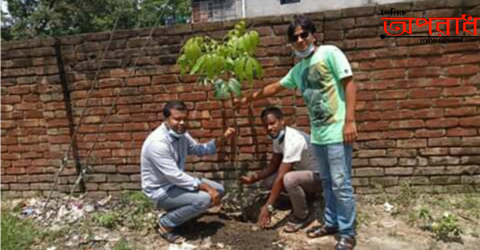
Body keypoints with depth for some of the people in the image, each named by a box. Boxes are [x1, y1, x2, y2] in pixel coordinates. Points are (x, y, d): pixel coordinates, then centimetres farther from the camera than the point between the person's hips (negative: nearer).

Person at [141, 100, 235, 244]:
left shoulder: (181, 134, -2)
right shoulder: (157, 142, -29)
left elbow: (199, 150, 12)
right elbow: (175, 176, -30)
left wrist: (222, 138, -3)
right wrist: (206, 187, -27)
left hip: (176, 182, 9)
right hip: (160, 190, -9)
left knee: (218, 190, 4)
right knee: (204, 198, -28)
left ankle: (176, 212, 15)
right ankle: (166, 224, -5)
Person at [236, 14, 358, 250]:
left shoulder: (330, 53, -6)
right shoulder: (298, 69, 14)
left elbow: (349, 84, -11)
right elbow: (275, 87, 26)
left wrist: (349, 120, -17)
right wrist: (248, 99, 30)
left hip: (336, 132, -7)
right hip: (317, 134, 7)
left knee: (341, 184, -2)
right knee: (327, 182, 16)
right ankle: (331, 223, 30)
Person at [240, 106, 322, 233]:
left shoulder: (293, 140, -31)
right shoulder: (278, 137, -2)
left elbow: (281, 176, -32)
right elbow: (274, 166, 6)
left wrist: (268, 207, -30)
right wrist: (253, 178, -8)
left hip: (319, 176, -9)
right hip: (305, 172, 9)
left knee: (289, 179, -36)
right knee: (270, 181, -2)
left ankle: (303, 216, -9)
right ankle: (302, 201, 15)